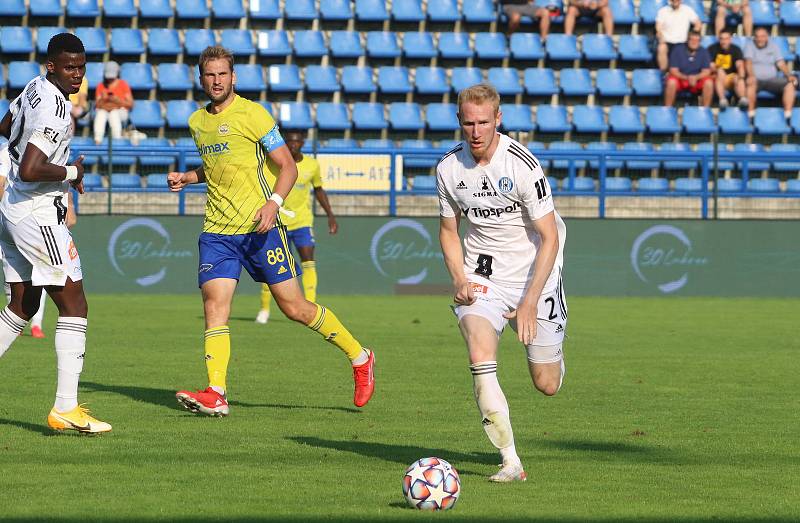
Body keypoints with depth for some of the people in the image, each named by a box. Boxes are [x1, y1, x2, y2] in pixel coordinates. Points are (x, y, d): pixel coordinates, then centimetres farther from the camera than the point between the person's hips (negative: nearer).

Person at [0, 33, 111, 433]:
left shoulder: (34, 88, 8)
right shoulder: (54, 111, -22)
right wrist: (71, 172, -13)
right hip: (38, 216, -10)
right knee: (73, 307, -6)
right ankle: (65, 408, -10)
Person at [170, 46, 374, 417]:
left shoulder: (251, 114, -6)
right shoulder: (197, 122, 13)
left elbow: (287, 166, -7)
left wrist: (274, 202, -23)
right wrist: (186, 178, 12)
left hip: (259, 227, -5)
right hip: (217, 230, 5)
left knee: (294, 308, -1)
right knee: (214, 305, -12)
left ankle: (359, 358, 18)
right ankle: (215, 395, -18)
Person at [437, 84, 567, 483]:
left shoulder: (523, 165, -19)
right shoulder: (449, 168, -4)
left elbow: (550, 238, -16)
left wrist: (529, 303, -21)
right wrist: (460, 279, -7)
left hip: (533, 272, -2)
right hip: (482, 274, 2)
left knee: (547, 385, 3)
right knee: (480, 355, -26)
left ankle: (551, 350, 43)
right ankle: (510, 461, -22)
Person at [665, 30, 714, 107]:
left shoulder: (703, 52, -4)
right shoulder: (678, 50, -10)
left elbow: (706, 71, -6)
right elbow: (673, 70, -12)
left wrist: (695, 78, -26)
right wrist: (686, 78, -29)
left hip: (697, 79, 2)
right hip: (681, 77, -2)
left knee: (709, 83, -28)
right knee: (671, 82, -34)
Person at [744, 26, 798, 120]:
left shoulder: (773, 46, 13)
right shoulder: (750, 46, 4)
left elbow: (781, 63, 6)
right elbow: (748, 62, -12)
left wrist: (789, 75, -13)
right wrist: (751, 75, -32)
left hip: (772, 80, 3)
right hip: (756, 79, -3)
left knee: (790, 85, -22)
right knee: (750, 84, -39)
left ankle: (788, 115, -29)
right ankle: (751, 114, -39)